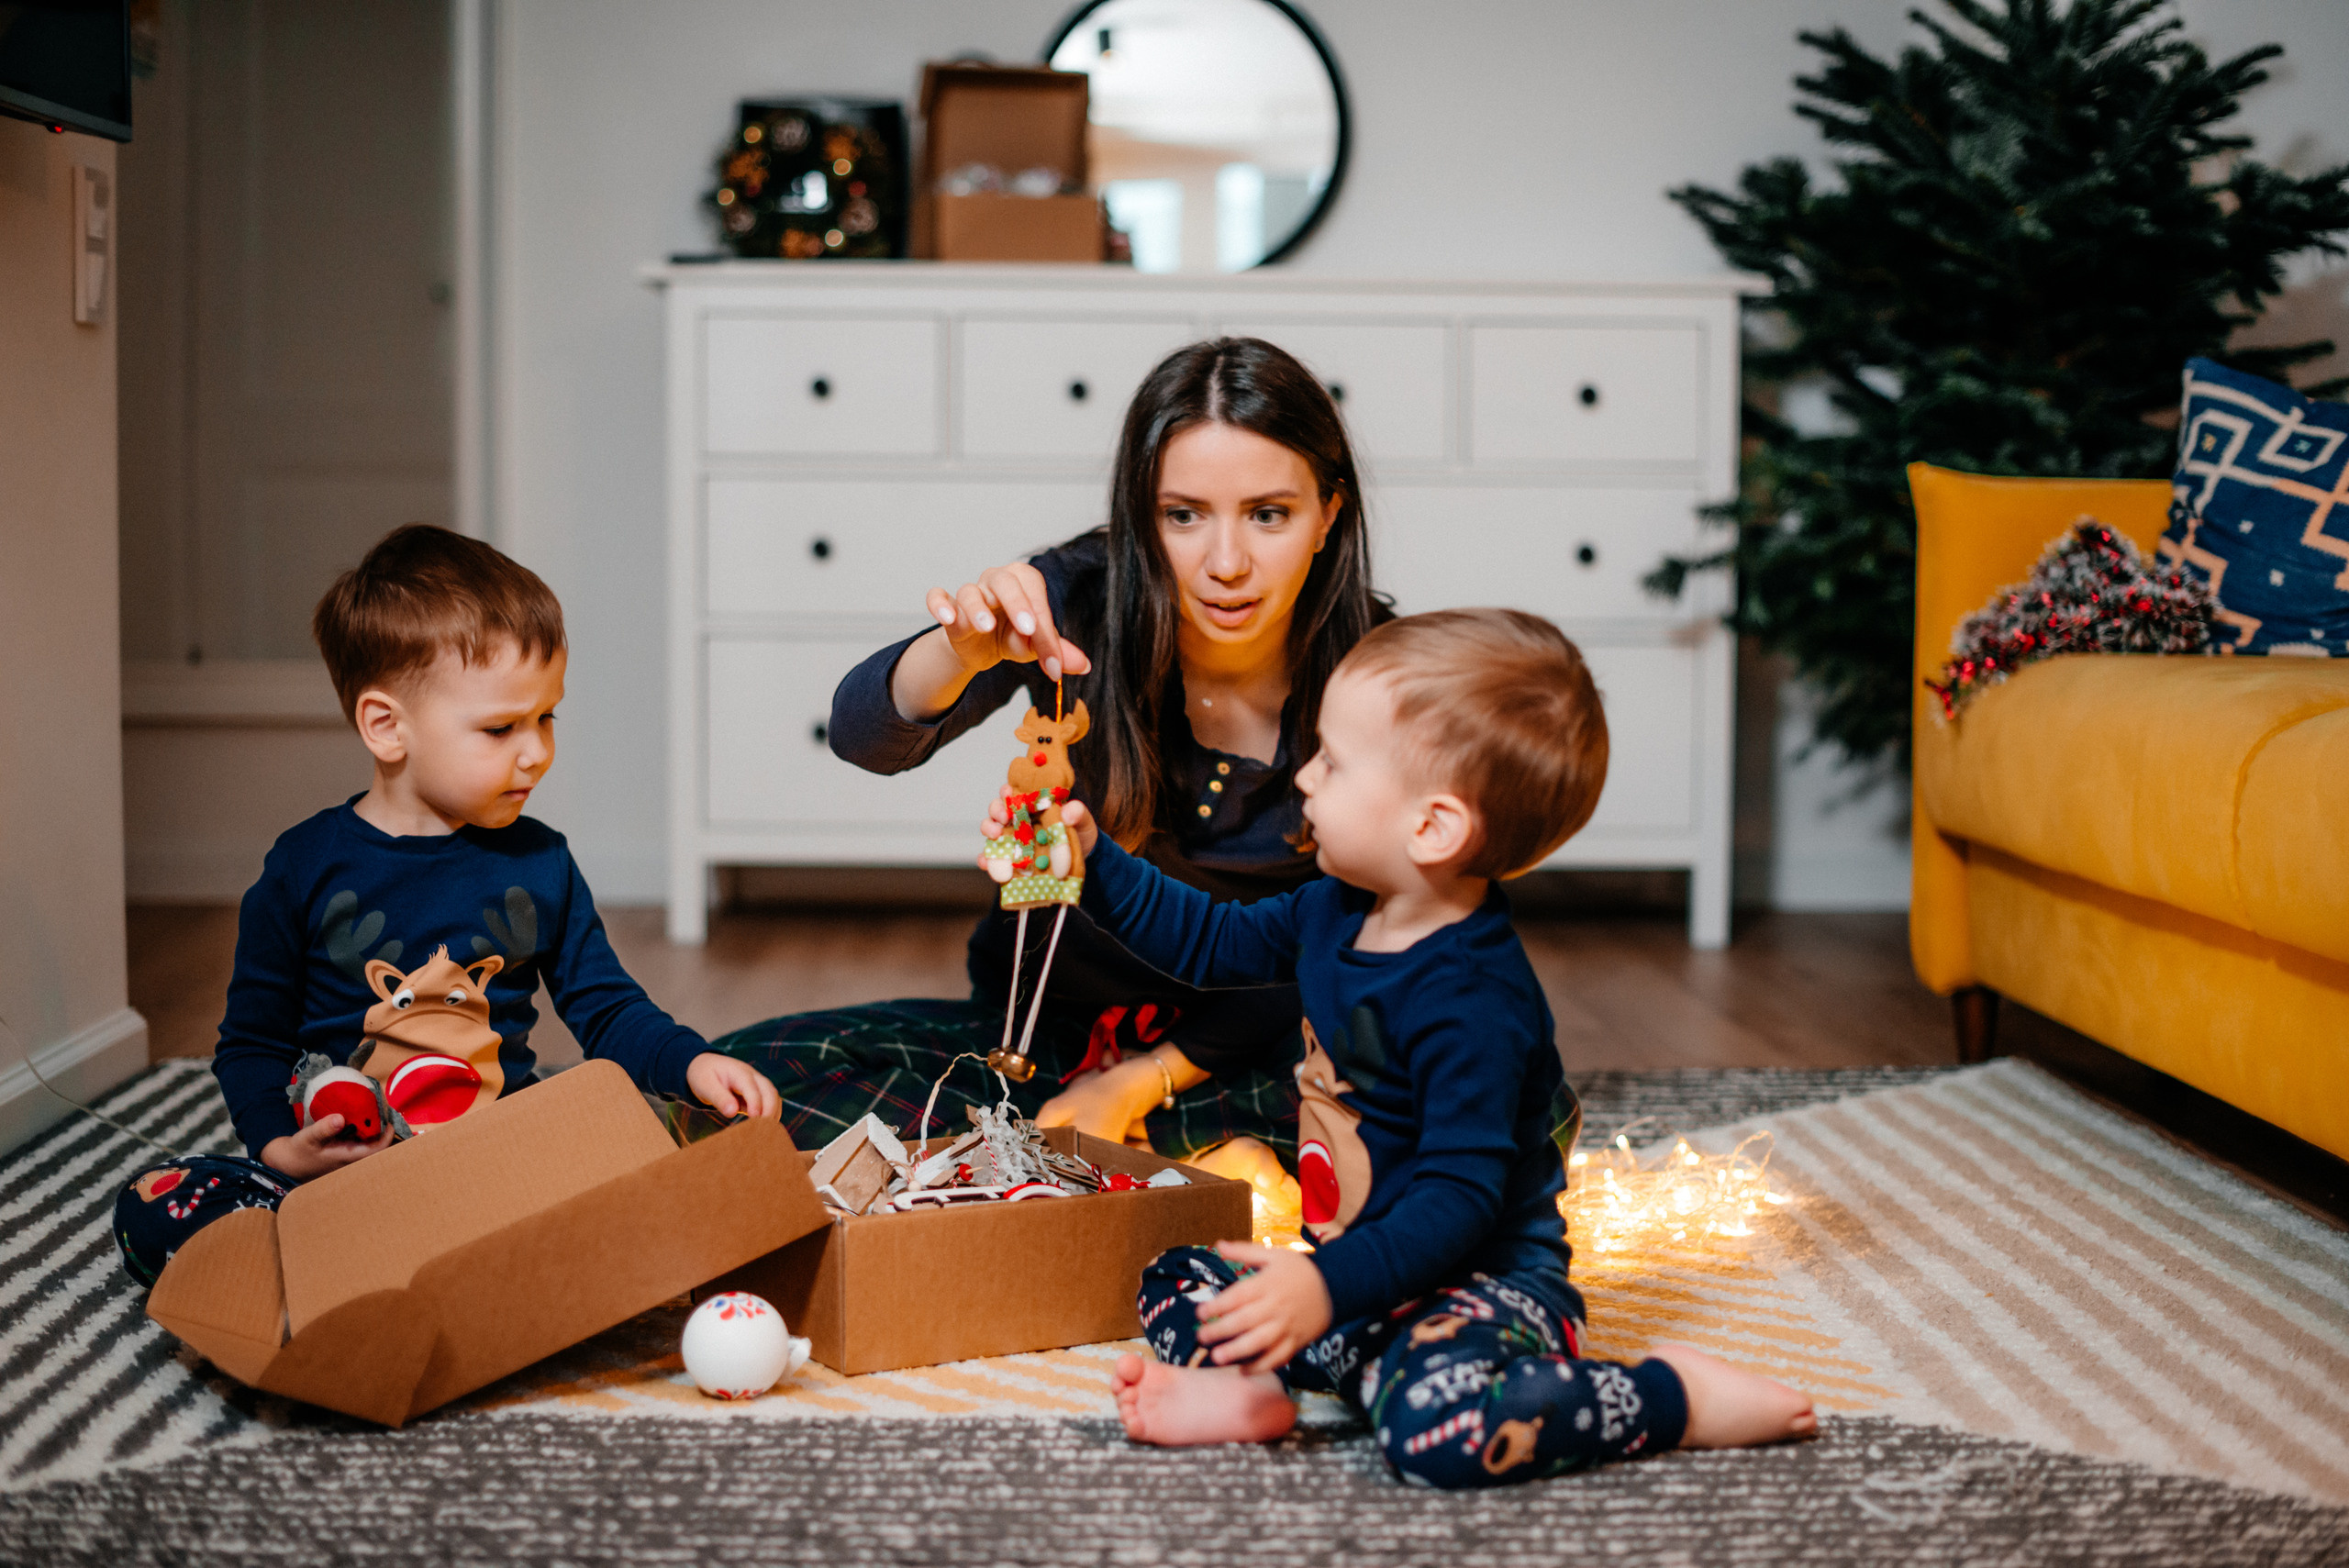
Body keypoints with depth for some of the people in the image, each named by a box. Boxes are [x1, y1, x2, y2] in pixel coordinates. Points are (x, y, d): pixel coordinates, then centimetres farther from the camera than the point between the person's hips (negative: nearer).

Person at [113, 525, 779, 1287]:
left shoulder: (539, 863, 9)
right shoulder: (306, 868, 2)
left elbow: (607, 1011, 15)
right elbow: (252, 1041, 9)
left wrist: (691, 1064, -5)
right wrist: (280, 1146, -10)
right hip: (336, 1163, -1)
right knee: (153, 1207, -24)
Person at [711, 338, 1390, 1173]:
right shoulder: (1084, 598, -15)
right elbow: (866, 736, -26)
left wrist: (1145, 1079, -14)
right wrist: (967, 650, -48)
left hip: (1242, 1054, 0)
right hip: (1038, 1022, 1)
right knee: (754, 1075, -21)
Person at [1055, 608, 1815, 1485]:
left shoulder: (1471, 1002, -25)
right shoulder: (1338, 912, 5)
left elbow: (1460, 1198, -29)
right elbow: (1210, 943, 23)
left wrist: (1331, 1286, -39)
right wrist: (1094, 862, 16)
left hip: (1483, 1276, -10)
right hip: (1358, 1262, 10)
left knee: (1440, 1422, -38)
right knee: (1176, 1282, 12)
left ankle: (1679, 1397, -19)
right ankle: (1249, 1387, -17)